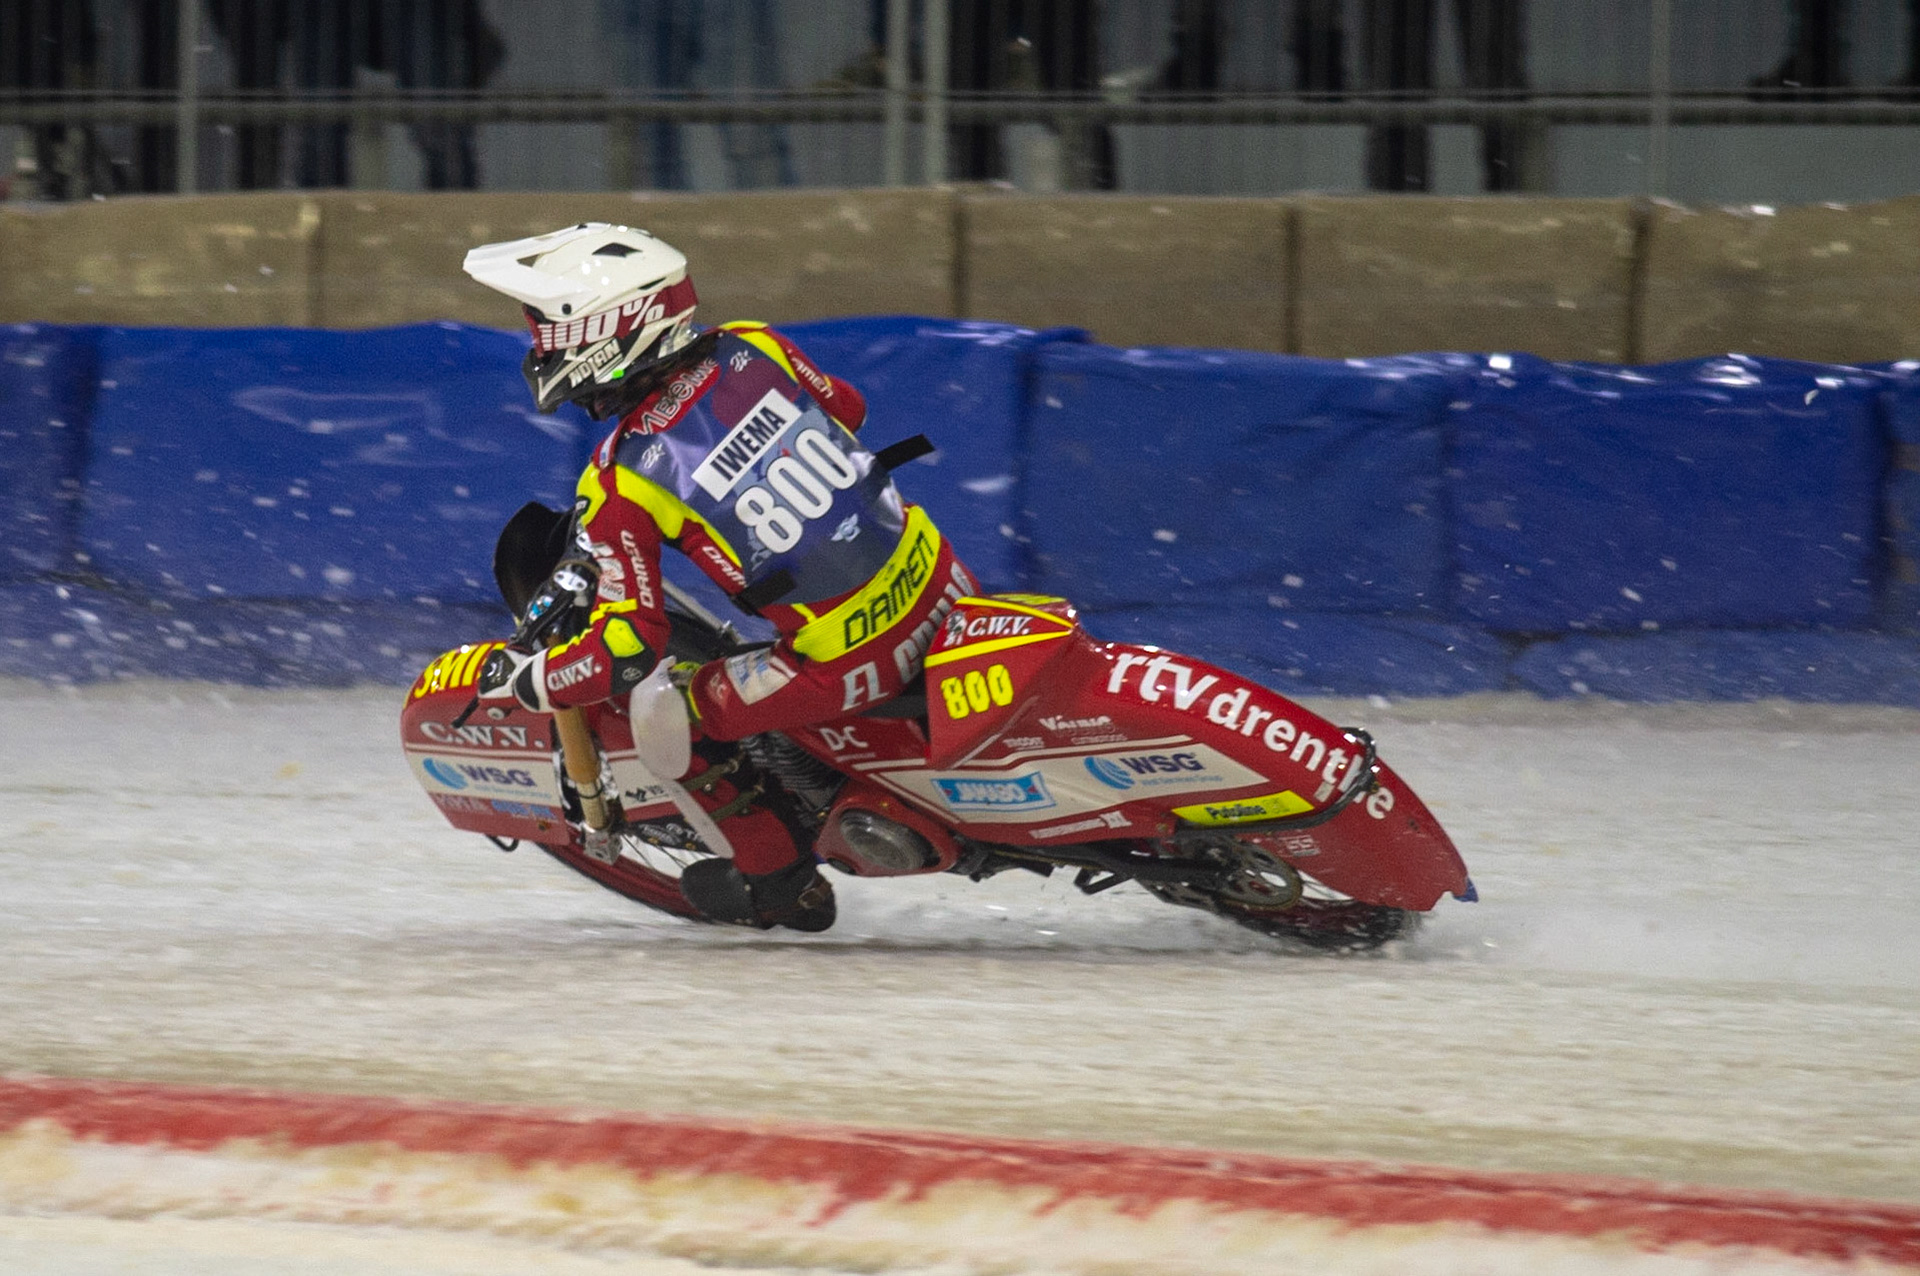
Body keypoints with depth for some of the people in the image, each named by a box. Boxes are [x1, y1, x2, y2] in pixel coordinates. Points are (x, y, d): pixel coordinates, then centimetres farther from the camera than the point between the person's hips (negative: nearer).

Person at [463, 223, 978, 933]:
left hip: (850, 657, -6)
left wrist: (519, 681, 1)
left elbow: (628, 650, -14)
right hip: (942, 582, 6)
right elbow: (846, 410, 21)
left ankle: (779, 883, 28)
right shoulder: (748, 349, 1)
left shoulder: (619, 485, -13)